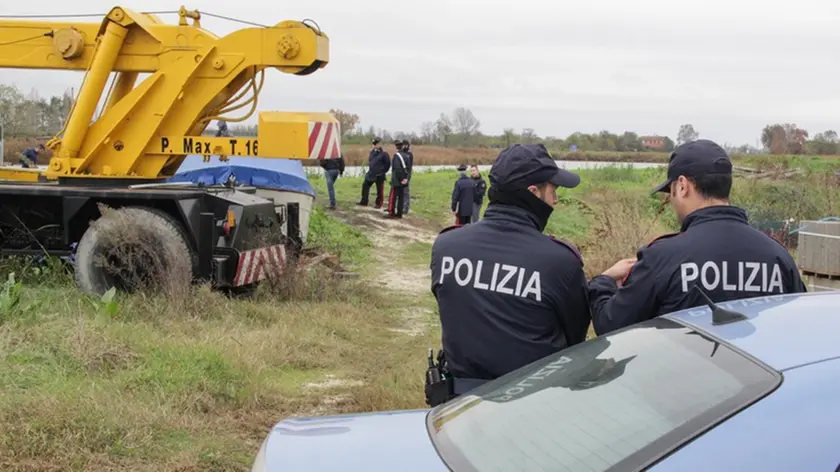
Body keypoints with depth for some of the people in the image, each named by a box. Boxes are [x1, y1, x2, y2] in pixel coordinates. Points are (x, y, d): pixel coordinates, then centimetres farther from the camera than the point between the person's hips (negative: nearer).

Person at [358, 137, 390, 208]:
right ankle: (364, 202, 13)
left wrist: (383, 171, -3)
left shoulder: (384, 154, -11)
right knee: (365, 186, 6)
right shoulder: (372, 152, 7)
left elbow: (388, 164, -7)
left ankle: (378, 204, 12)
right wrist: (370, 167, 13)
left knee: (379, 190, 3)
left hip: (379, 175, -6)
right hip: (371, 173, 7)